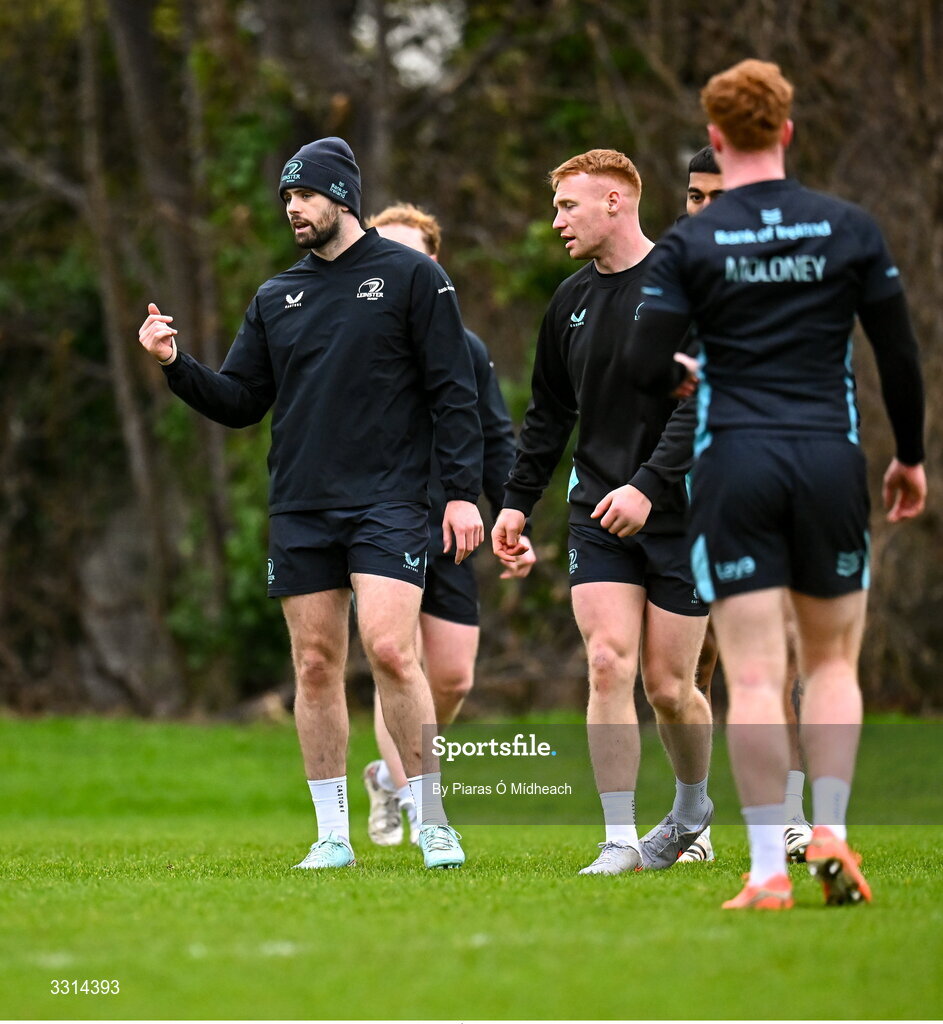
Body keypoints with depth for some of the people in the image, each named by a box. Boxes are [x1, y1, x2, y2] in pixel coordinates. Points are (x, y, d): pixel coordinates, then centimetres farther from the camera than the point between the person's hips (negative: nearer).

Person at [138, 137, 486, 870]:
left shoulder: (411, 276, 2)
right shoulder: (276, 299, 15)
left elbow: (452, 390, -1)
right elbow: (238, 402, 15)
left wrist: (463, 492, -7)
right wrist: (176, 364, -2)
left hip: (388, 503, -5)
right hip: (299, 509, 5)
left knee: (391, 651, -16)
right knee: (316, 665, 3)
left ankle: (434, 823, -5)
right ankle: (333, 835, 10)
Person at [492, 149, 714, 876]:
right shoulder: (572, 302, 11)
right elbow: (549, 414, 21)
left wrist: (648, 485, -23)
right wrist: (518, 502, 14)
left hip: (681, 515, -4)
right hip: (599, 517, 4)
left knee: (668, 686, 1)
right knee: (608, 665, -11)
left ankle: (694, 806, 29)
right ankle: (620, 841, -9)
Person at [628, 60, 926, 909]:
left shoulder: (688, 244, -2)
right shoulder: (849, 228, 2)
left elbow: (648, 370, -6)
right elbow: (899, 354, 4)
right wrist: (910, 457, 17)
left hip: (734, 463, -1)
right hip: (830, 457, 1)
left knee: (754, 677, -2)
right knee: (833, 660, 16)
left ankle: (769, 870, -7)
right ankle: (829, 835, 2)